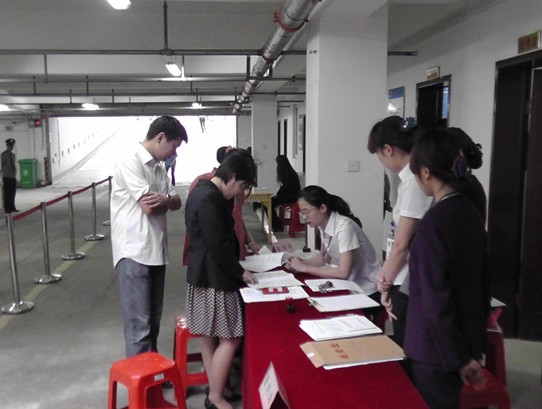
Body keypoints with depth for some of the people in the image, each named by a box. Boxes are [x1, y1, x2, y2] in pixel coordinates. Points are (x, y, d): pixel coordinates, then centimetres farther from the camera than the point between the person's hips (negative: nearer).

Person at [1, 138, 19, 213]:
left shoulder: (13, 155, 13)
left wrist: (15, 175, 12)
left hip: (13, 177, 6)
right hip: (7, 177, -6)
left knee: (12, 193, 10)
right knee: (7, 193, -2)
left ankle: (12, 207, 19)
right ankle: (7, 208, 5)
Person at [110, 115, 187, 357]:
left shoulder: (158, 166, 13)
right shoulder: (130, 163, -14)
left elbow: (176, 203, 11)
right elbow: (149, 207, -20)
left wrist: (164, 199, -12)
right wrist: (167, 201, 1)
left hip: (156, 250, 9)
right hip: (134, 252, -9)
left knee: (153, 319, 18)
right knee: (139, 323, -3)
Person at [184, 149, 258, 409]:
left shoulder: (206, 190, 11)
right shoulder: (209, 199, -22)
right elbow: (219, 244, -21)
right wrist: (240, 272, -12)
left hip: (206, 274, 11)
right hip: (213, 277, -11)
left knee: (210, 336, 18)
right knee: (230, 338, -1)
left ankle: (215, 388, 31)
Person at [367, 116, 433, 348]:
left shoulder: (414, 181, -19)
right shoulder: (414, 177, 7)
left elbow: (402, 245, -17)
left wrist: (386, 280, -3)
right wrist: (387, 273, 5)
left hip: (408, 284, -8)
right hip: (409, 281, 8)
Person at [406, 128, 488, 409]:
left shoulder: (433, 223, -24)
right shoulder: (471, 212, 1)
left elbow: (436, 300, -23)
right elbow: (479, 278, 10)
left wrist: (459, 358, -13)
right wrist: (473, 344, 19)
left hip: (440, 347, -8)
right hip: (468, 337, 8)